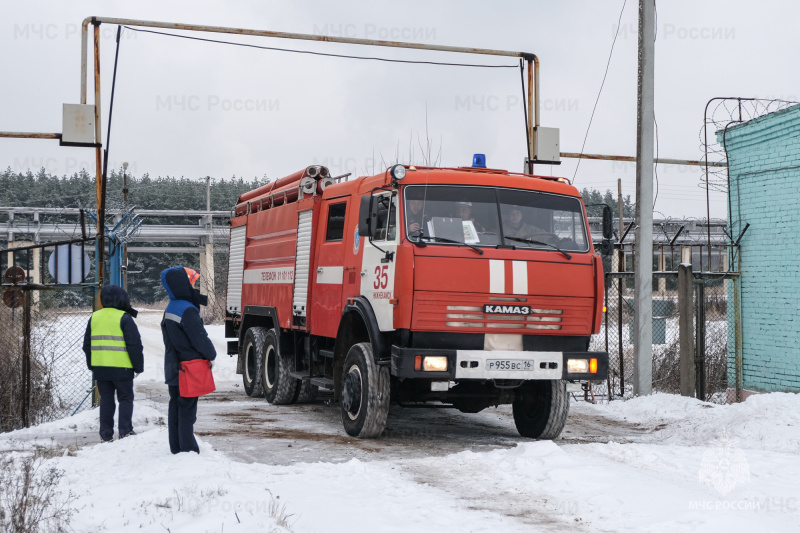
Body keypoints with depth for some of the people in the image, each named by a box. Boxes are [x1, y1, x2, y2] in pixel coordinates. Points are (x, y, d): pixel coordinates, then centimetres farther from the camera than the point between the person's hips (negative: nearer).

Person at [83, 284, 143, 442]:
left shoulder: (94, 317, 10)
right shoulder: (124, 318, -9)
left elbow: (87, 345, 16)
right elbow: (135, 345, -11)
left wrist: (91, 366, 24)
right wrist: (139, 366, -2)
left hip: (100, 368, 5)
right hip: (121, 368, -5)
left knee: (106, 400, 11)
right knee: (125, 398, 6)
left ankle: (106, 434, 10)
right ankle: (125, 431, -1)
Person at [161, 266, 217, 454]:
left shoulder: (170, 309, 10)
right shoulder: (187, 311, -20)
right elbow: (200, 339, -17)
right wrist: (211, 356, 0)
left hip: (173, 368, 9)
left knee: (176, 408, 13)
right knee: (187, 410, -4)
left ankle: (176, 448, 20)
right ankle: (188, 449, -1)